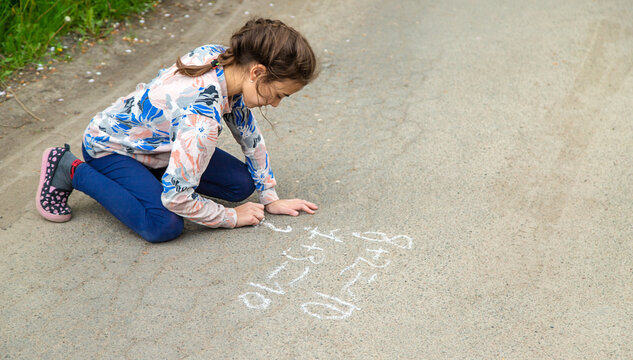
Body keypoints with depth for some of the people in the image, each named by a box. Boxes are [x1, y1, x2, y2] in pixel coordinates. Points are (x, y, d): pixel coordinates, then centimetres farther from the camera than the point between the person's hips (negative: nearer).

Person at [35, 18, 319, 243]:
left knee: (241, 185, -2)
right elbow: (176, 197, -35)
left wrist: (270, 198, 1)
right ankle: (71, 170, -9)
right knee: (165, 225, -30)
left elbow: (249, 135, -2)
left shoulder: (221, 57, -15)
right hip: (109, 146, -8)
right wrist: (232, 218, -19)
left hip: (154, 140, 8)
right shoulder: (202, 117, -41)